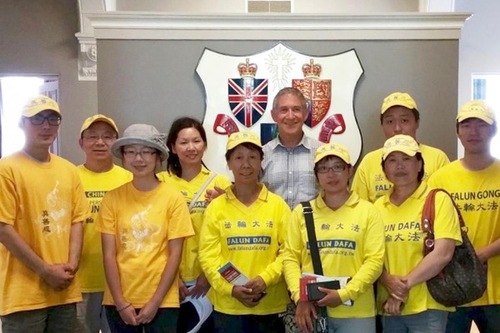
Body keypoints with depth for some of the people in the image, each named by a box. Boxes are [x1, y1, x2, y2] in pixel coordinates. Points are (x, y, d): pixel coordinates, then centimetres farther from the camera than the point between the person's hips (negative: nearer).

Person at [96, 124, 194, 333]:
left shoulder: (174, 199, -4)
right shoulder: (112, 198, -1)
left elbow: (175, 255, -5)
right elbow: (109, 254, -2)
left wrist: (155, 301, -9)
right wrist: (120, 302, -6)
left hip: (162, 301, -1)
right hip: (119, 300, 1)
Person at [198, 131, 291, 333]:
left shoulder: (278, 205, 1)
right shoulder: (216, 207, 1)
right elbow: (208, 256, -3)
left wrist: (264, 279, -16)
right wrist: (231, 288, -16)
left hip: (270, 306, 0)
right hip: (228, 307, 0)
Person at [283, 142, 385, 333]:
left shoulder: (368, 211, 2)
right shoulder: (302, 212, 7)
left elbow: (374, 260, -4)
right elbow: (290, 257, 5)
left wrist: (344, 294, -14)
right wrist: (300, 297, -9)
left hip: (356, 312, -1)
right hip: (312, 310, 2)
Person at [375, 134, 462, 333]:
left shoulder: (438, 200, -4)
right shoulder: (378, 206, 7)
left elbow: (443, 254, -13)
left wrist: (404, 285, -14)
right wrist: (388, 281, -13)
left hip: (427, 306, -3)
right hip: (388, 307, 4)